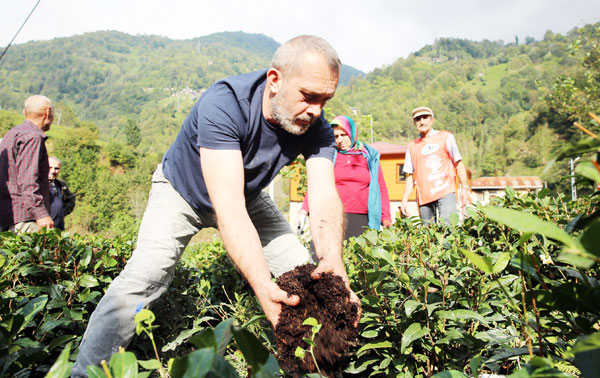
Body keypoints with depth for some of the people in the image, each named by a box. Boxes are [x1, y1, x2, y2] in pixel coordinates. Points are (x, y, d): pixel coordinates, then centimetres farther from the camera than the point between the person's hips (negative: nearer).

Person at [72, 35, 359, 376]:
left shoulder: (316, 128, -22)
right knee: (142, 279, -22)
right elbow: (229, 208, -46)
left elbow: (326, 198, -32)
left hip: (248, 195, 4)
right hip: (182, 190, -4)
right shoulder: (224, 104, -38)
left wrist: (332, 261, -53)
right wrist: (262, 285, -57)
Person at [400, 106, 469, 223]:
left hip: (446, 193, -2)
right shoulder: (412, 146, 17)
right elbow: (410, 176, 16)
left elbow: (459, 164, 8)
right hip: (424, 197, 3)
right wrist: (404, 200, 6)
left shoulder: (446, 137, 12)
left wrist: (464, 188, -3)